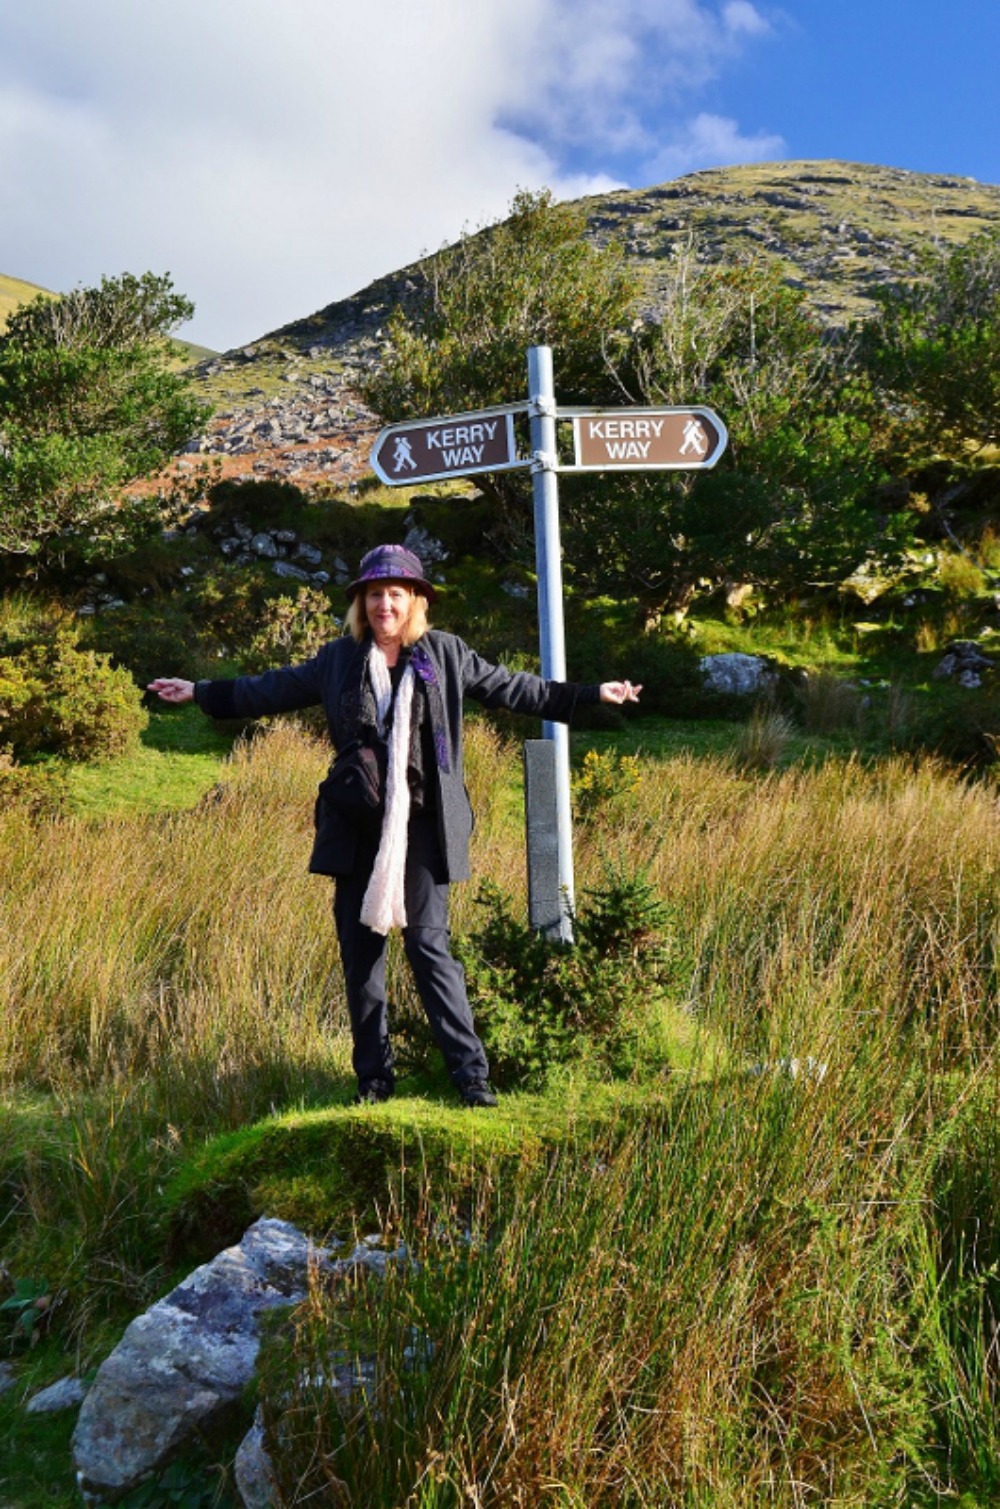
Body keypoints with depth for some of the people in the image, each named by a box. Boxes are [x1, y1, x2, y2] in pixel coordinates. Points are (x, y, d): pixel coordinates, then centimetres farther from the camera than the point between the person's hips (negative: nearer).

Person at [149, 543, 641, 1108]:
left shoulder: (446, 654, 5)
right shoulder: (339, 659, 10)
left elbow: (511, 688, 10)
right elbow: (271, 690, 20)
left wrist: (592, 694, 9)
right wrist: (200, 692, 22)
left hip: (422, 829, -3)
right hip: (356, 830, 3)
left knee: (430, 945, -7)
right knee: (360, 952, 7)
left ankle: (472, 1073, 2)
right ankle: (374, 1077, 19)